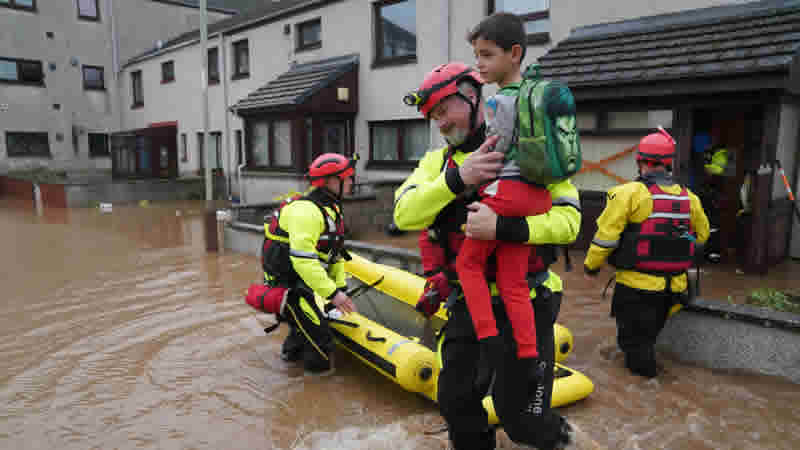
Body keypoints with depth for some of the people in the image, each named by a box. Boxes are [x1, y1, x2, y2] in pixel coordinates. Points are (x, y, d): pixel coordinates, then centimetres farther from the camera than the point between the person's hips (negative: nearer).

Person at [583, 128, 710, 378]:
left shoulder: (630, 193, -16)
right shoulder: (690, 199, 2)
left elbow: (606, 235, -14)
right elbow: (701, 235, 18)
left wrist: (591, 265, 0)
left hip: (637, 284, -5)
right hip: (673, 287, 6)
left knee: (633, 338, 12)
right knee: (649, 334, 24)